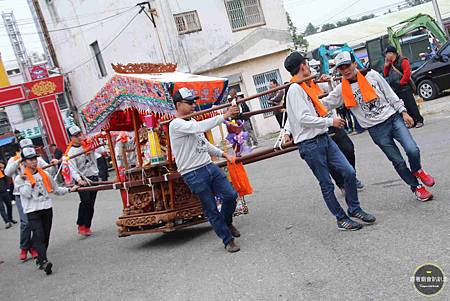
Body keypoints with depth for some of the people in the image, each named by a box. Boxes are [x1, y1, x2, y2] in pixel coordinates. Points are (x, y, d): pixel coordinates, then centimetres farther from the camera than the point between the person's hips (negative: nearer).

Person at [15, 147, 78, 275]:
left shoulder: (44, 174, 9)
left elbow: (55, 189, 16)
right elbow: (26, 194, -11)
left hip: (47, 208, 4)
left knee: (46, 236, 8)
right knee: (38, 235, -17)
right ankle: (44, 262, -24)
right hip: (32, 211, -4)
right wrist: (27, 180, -13)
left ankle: (40, 259, 23)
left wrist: (69, 190, 10)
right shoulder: (20, 178, 0)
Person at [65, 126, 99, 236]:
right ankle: (81, 226, -8)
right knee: (85, 201, -18)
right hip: (81, 179, -4)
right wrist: (79, 180, -34)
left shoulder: (88, 143, 3)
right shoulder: (70, 152, -8)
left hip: (93, 177, 4)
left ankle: (87, 227, 15)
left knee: (91, 203, 6)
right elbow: (72, 169, -17)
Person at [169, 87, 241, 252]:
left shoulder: (192, 121, 16)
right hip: (193, 174, -7)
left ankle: (227, 223, 26)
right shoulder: (176, 124, -12)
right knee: (211, 209, -1)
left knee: (231, 195, -2)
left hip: (209, 166, 8)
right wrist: (225, 115, -29)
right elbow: (201, 127, -28)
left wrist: (223, 154, 19)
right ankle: (228, 240, 13)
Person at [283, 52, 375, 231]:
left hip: (323, 138, 8)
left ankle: (354, 209, 21)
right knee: (327, 185, 3)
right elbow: (304, 119, -21)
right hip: (309, 144, -8)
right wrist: (330, 121, -14)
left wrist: (288, 131, 27)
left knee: (349, 172, 4)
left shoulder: (305, 87, 16)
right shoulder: (295, 89, -13)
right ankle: (341, 219, 16)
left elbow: (292, 113, 28)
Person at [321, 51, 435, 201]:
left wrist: (403, 112, 2)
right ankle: (416, 187, 22)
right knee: (398, 161, 0)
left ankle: (417, 171, 17)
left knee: (412, 150, -16)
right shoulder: (341, 89, 0)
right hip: (376, 129, 0)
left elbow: (390, 95, 6)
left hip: (393, 118, 1)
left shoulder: (372, 75, 2)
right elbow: (324, 103, -4)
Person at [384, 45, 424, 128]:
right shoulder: (390, 63, 16)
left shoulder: (402, 61, -8)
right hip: (395, 90, 8)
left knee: (411, 105, -7)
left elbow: (407, 73, -16)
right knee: (405, 106, 8)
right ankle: (413, 122, 13)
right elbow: (386, 75, 19)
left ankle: (419, 120, -1)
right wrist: (386, 65, 6)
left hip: (404, 88, -8)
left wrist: (401, 82, -15)